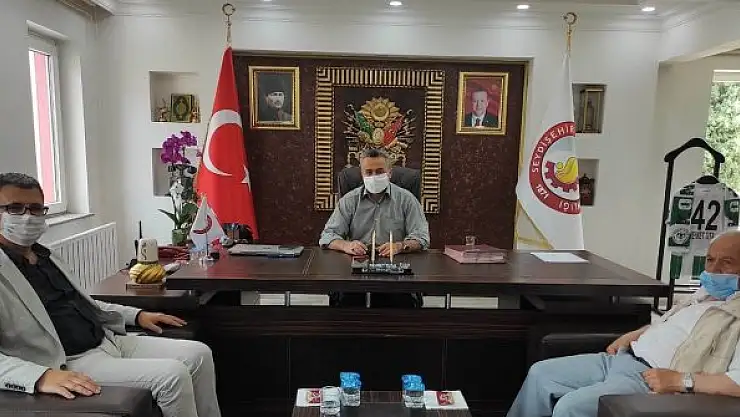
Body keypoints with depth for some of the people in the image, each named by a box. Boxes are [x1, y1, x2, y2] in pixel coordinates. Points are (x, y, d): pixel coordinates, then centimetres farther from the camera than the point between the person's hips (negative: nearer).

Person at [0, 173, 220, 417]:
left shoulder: (45, 257, 16)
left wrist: (137, 315, 16)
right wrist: (41, 376, -34)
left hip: (108, 340, 8)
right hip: (70, 364, -8)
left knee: (199, 354, -3)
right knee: (172, 374, -23)